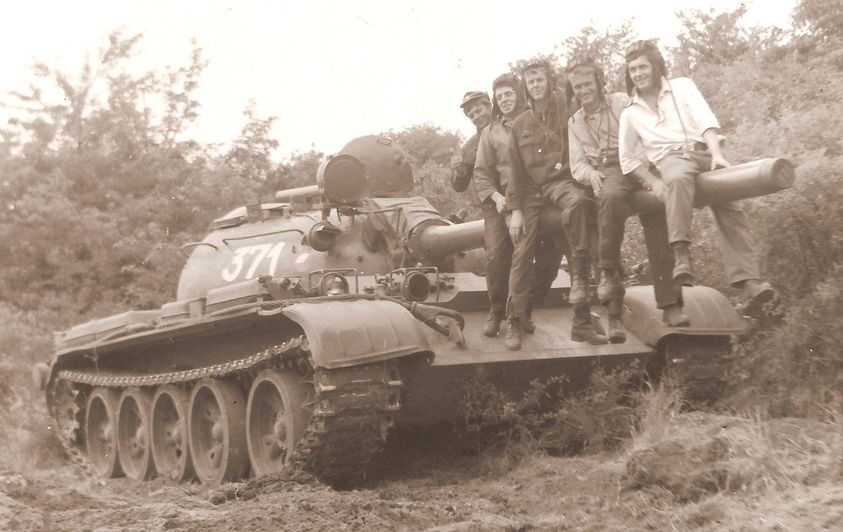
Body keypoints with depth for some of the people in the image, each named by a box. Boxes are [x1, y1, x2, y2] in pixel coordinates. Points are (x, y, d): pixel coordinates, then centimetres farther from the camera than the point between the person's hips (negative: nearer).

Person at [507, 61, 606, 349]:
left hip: (561, 181, -3)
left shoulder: (567, 113, 6)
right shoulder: (520, 124, 13)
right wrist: (516, 209, 2)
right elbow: (516, 171, 10)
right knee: (522, 255, -5)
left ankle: (580, 284, -32)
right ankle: (515, 324, 6)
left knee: (577, 202, -38)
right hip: (531, 191, 3)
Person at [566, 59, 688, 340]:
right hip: (607, 176, 1)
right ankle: (609, 271, -29)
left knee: (657, 222, -21)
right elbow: (577, 165, 14)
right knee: (611, 198, -38)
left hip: (637, 167, -1)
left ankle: (670, 304, -19)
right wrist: (592, 174, -10)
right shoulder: (575, 123, 21)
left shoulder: (621, 102, 11)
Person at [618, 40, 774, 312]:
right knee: (679, 180, -39)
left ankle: (748, 282, -34)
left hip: (703, 151, 1)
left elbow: (706, 120, 0)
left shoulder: (682, 86, 16)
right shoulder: (630, 114, 20)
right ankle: (681, 255, -50)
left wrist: (717, 154, -17)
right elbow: (627, 159, 15)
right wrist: (653, 182, -2)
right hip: (671, 158, -1)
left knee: (729, 207, -23)